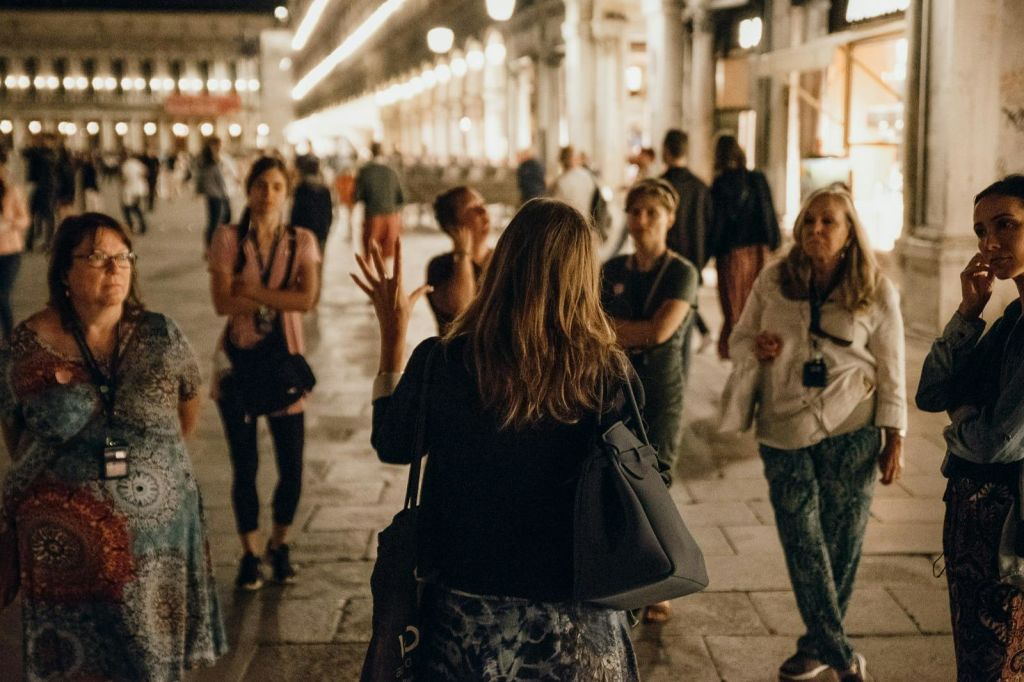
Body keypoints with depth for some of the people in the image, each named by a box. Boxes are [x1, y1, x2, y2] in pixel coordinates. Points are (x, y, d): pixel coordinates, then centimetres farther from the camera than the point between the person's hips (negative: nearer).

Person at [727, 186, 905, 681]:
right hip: (785, 431, 1)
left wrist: (894, 440, 0)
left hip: (851, 433, -1)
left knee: (841, 541, 5)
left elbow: (891, 373, 2)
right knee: (802, 541, -1)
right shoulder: (773, 282, 3)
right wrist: (755, 347, -12)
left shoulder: (877, 293, -1)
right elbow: (737, 341, 12)